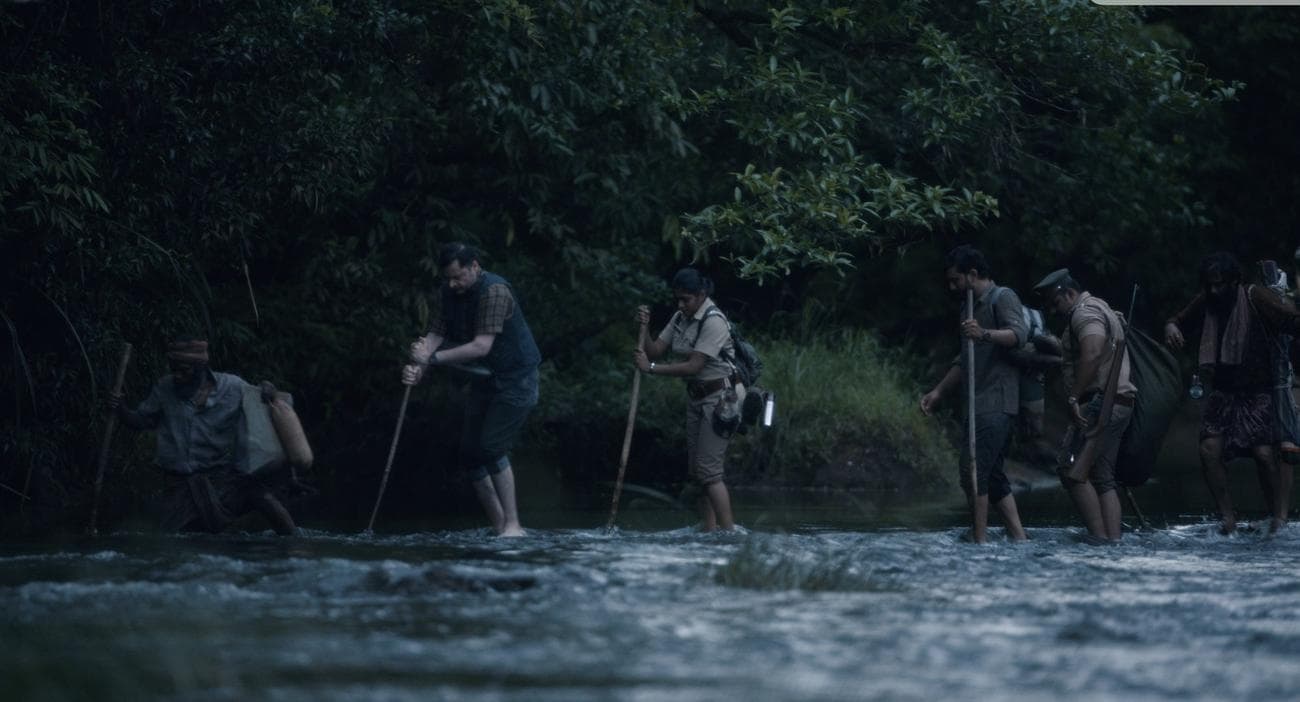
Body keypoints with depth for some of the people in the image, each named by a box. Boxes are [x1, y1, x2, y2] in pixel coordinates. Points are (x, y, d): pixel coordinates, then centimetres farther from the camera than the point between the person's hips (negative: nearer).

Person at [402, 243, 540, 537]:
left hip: (515, 380, -8)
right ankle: (500, 527, 11)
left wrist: (433, 358, -35)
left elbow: (481, 346, -31)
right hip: (484, 380, 8)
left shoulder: (495, 292, -24)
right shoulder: (447, 294, 0)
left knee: (492, 448, -20)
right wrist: (417, 368, -27)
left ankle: (513, 525, -13)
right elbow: (434, 335, -7)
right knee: (469, 454, 3)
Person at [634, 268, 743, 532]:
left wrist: (651, 368, -24)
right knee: (698, 470, 6)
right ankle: (708, 531, 8)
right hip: (697, 397, 9)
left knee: (709, 470, -14)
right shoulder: (680, 318, 7)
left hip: (721, 396, -9)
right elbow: (655, 351, 5)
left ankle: (729, 532, -13)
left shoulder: (714, 321, -19)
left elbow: (694, 366, -24)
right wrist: (644, 327, -11)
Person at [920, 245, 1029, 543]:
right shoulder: (971, 305, 24)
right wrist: (938, 392, 29)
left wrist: (985, 334, -41)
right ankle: (1019, 538, 7)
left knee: (974, 471, -15)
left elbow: (1018, 334, -24)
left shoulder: (1003, 298, -5)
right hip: (981, 404, 10)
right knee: (993, 474, 7)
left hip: (996, 403, -10)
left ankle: (980, 539, -15)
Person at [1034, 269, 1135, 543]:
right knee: (1103, 478, 8)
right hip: (1118, 404, 11)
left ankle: (1099, 537, -18)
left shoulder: (1084, 313, -8)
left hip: (1098, 403, -11)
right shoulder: (1101, 309, 26)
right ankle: (1114, 539, 2)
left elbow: (1092, 353, -24)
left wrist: (1074, 397, -24)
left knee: (1072, 470, -12)